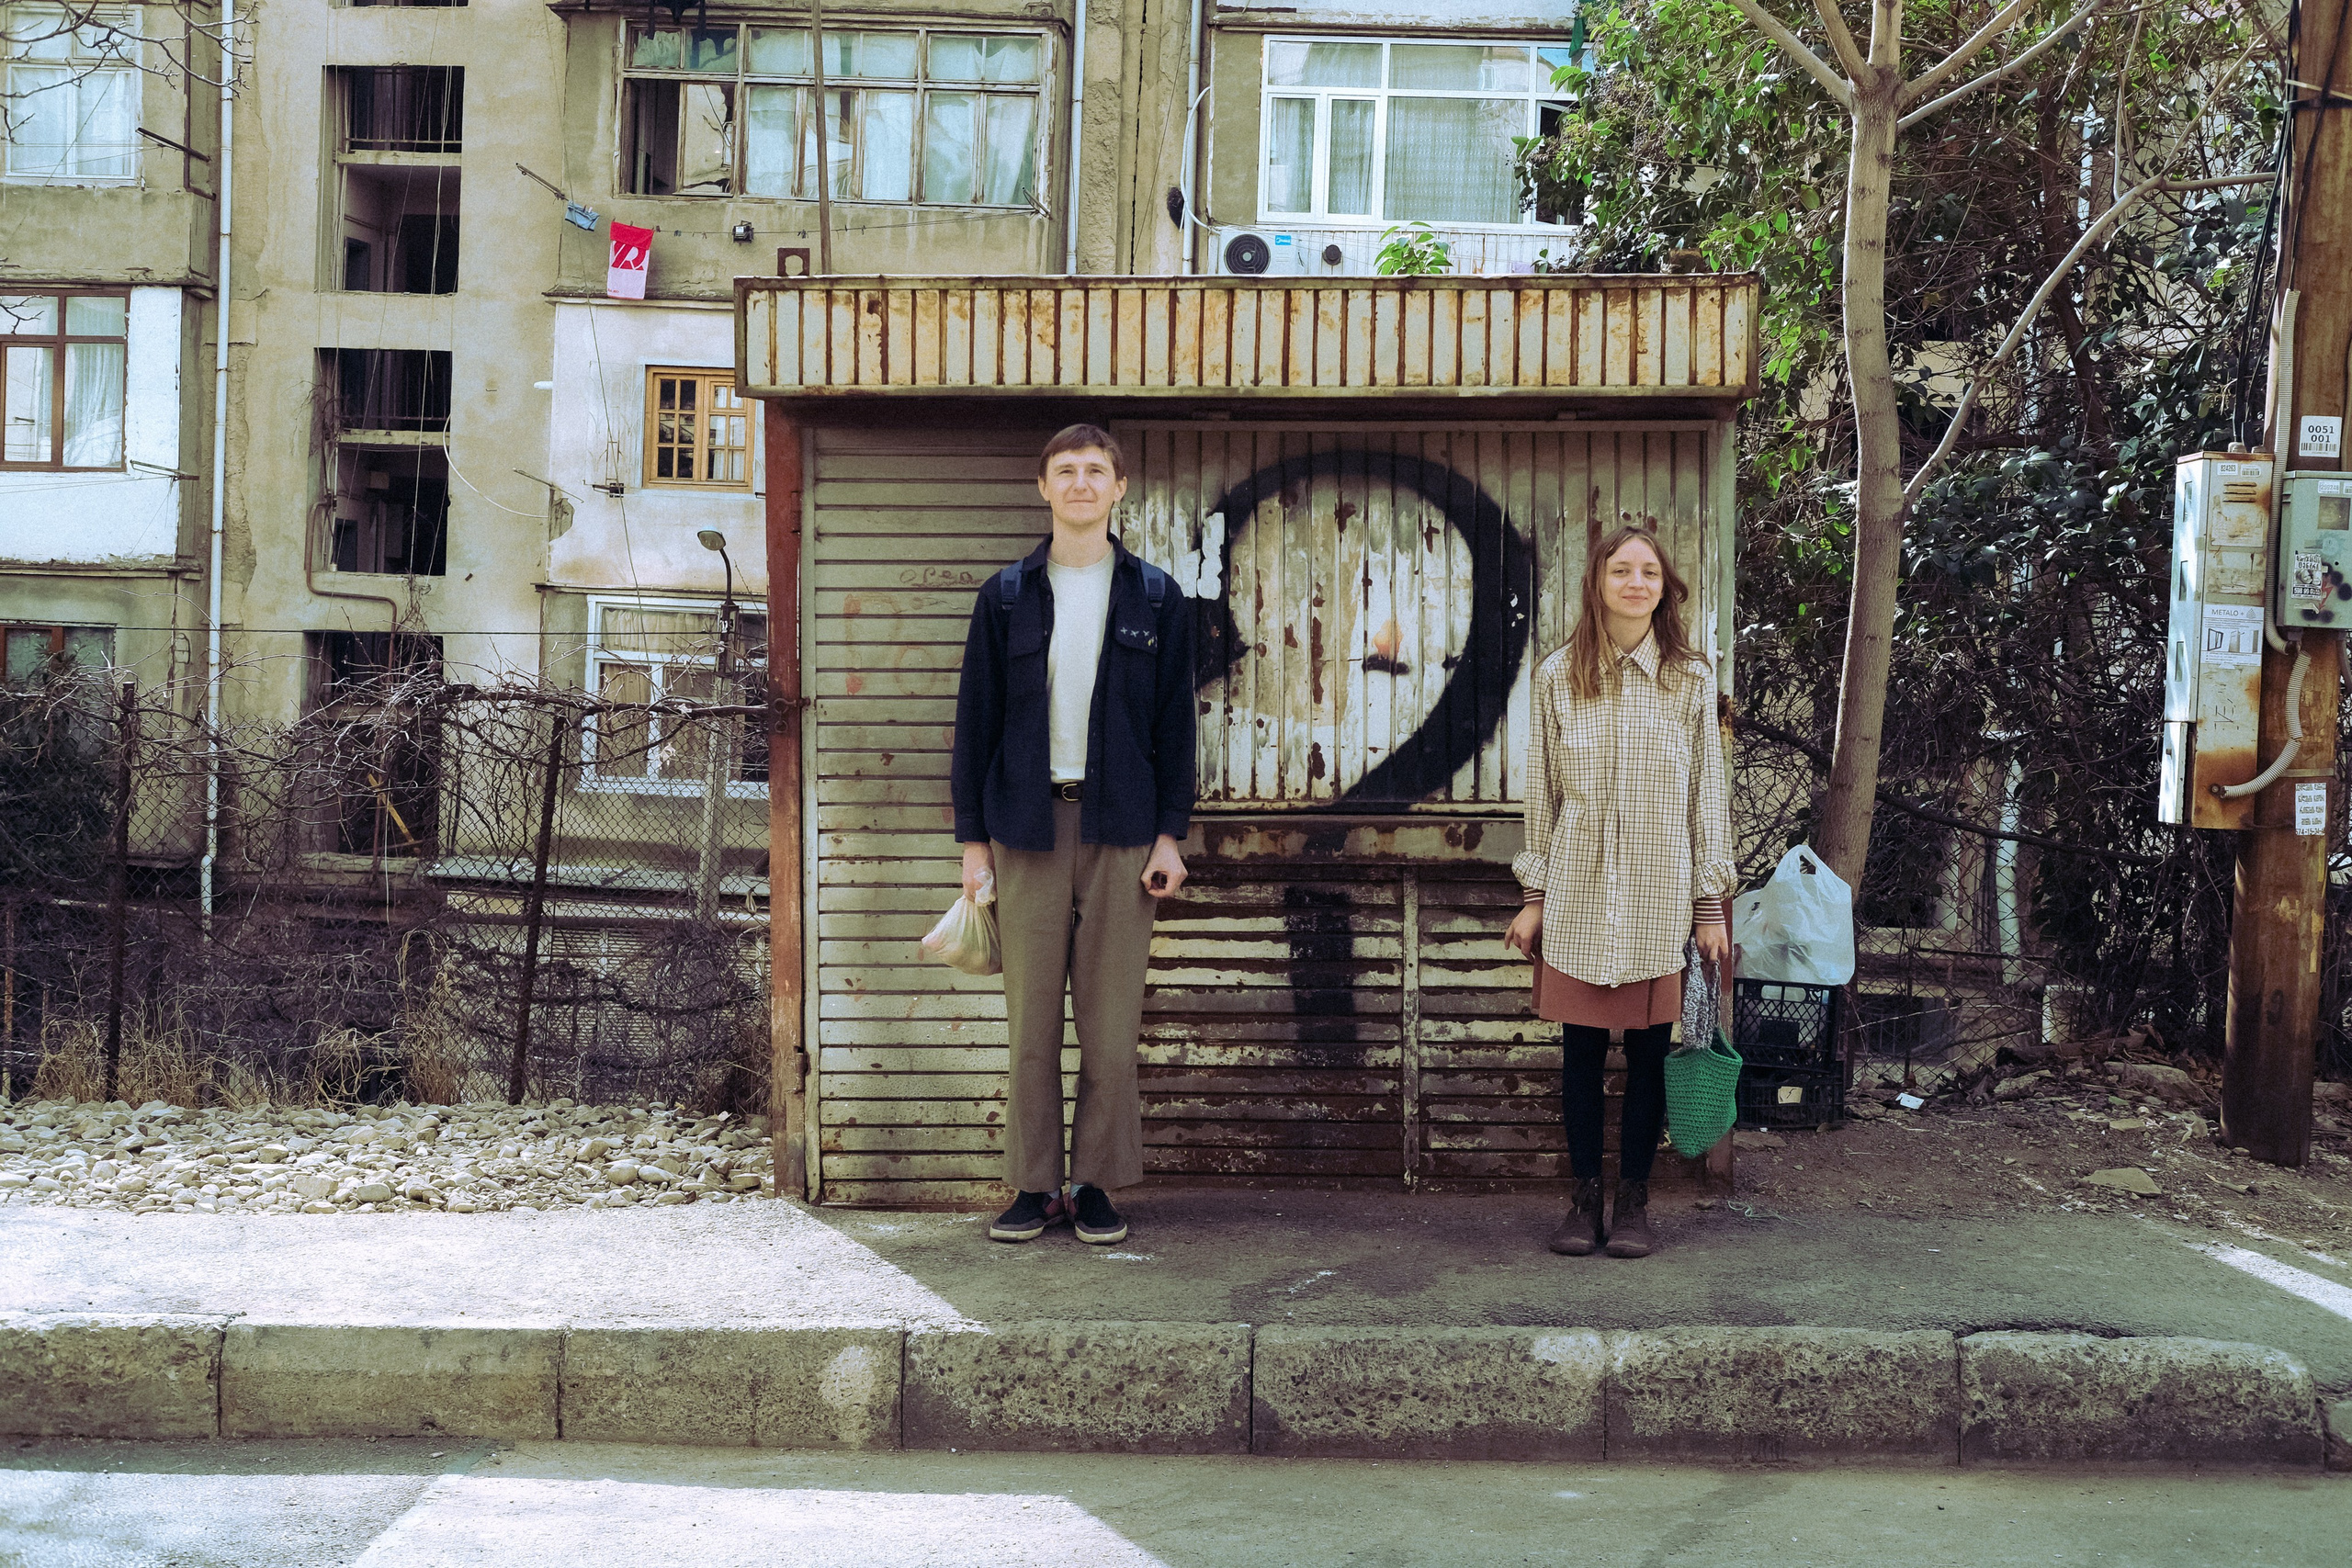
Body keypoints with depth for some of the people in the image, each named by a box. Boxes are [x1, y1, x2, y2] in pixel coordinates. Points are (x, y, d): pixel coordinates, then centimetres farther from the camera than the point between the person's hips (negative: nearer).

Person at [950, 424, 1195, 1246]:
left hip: (1120, 825, 0)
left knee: (1111, 1022, 1)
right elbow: (976, 721, 8)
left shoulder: (1156, 598, 8)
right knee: (1031, 1018, 2)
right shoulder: (1006, 597, 8)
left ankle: (1098, 1184, 12)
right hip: (1029, 825, 1)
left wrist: (1170, 835, -1)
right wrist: (973, 837, 2)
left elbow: (1174, 724, 7)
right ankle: (1035, 1185, 11)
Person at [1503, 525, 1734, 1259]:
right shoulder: (1558, 677, 5)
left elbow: (1707, 794, 6)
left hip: (1659, 897, 0)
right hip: (1579, 892, 0)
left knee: (1648, 1048, 3)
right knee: (1581, 1047, 3)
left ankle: (1634, 1201, 14)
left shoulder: (1690, 680, 5)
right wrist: (1533, 895, 7)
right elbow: (1541, 792, 9)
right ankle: (1584, 1198, 14)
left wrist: (1710, 903, 2)